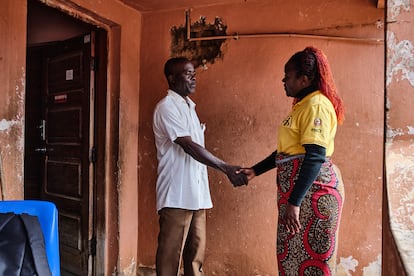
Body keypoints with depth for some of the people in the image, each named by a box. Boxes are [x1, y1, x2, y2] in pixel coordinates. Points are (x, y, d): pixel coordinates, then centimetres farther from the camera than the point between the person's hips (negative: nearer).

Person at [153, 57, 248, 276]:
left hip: (196, 194, 8)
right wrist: (226, 168, -20)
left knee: (196, 254, 12)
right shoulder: (167, 107, -9)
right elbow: (189, 146, -18)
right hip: (177, 196, -8)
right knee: (171, 255, 1)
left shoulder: (189, 106, 17)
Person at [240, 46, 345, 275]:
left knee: (311, 258, 2)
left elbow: (315, 157, -23)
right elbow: (287, 152, 20)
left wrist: (294, 202, -26)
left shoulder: (316, 105, -15)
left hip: (313, 192, -10)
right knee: (293, 255, 17)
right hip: (299, 190, 10)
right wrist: (255, 170, 19)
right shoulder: (303, 104, 16)